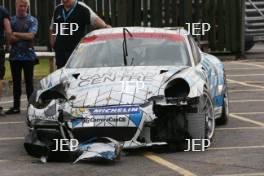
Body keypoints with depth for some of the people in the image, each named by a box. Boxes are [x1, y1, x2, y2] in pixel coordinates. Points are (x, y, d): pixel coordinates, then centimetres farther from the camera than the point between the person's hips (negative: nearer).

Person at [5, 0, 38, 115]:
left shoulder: (32, 21, 3)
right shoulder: (11, 20, 8)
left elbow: (31, 35, -11)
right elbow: (9, 38, -4)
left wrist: (16, 34, -10)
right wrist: (24, 36, -12)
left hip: (28, 55, -2)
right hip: (14, 56, 2)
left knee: (29, 82, 0)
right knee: (16, 82, 6)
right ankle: (16, 107, 9)